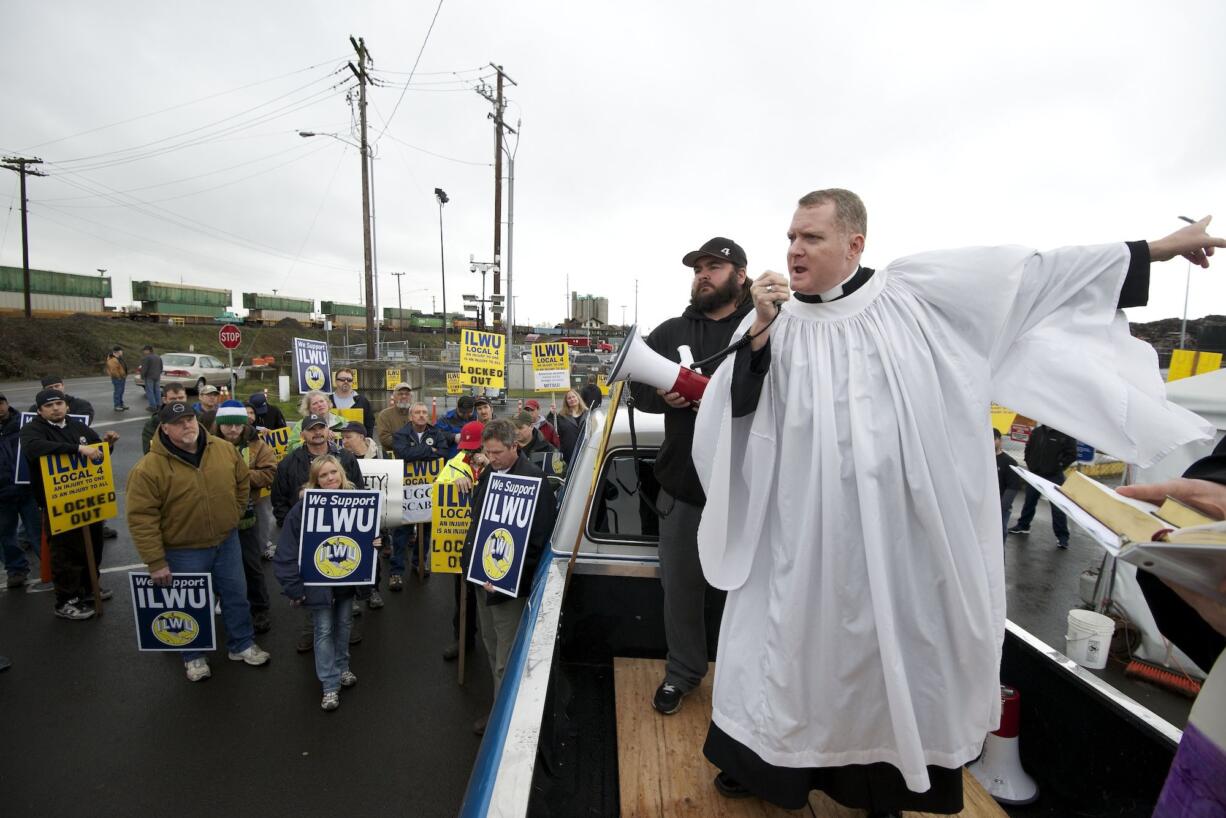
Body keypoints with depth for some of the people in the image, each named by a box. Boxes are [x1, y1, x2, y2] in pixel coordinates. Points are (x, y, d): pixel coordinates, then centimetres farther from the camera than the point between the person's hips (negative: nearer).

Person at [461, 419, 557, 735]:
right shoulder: (488, 474, 6)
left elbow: (538, 540, -22)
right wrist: (470, 557, 13)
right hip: (483, 577, 8)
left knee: (506, 660, 1)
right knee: (491, 646, 21)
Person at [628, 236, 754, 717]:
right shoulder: (671, 332, 10)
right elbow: (639, 387, 6)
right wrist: (663, 393, -16)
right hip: (682, 485, 4)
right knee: (680, 586, 16)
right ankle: (682, 672, 39)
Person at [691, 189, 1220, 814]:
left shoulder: (915, 293, 0)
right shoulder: (773, 320, 0)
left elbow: (1035, 273, 8)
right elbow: (732, 408, -8)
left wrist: (1156, 249, 11)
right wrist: (759, 330, -19)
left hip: (901, 529, 1)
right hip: (805, 530, 0)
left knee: (892, 650, 15)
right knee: (792, 639, 12)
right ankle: (760, 761, 35)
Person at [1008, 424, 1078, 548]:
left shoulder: (1066, 434, -10)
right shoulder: (1036, 431, 4)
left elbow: (1071, 454, -8)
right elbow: (1028, 448, 16)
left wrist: (1058, 467, -11)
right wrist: (1030, 464, 7)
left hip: (1054, 476, -4)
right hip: (1034, 474, 4)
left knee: (1058, 507, -2)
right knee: (1029, 502, 17)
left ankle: (1062, 536, 8)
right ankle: (1023, 526, 32)